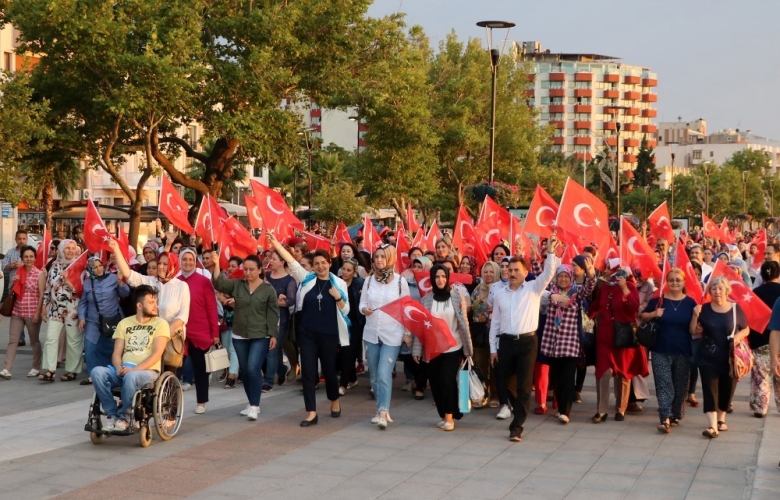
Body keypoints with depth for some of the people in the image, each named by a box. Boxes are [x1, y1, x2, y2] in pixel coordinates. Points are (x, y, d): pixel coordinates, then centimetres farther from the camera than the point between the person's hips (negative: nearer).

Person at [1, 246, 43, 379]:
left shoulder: (39, 274, -8)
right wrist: (13, 282, -3)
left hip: (32, 313, -4)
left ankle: (36, 368, 22)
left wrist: (37, 313, -13)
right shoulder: (18, 272, 7)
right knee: (12, 340, -2)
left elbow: (42, 295, -9)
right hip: (17, 312, 4)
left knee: (34, 341, 9)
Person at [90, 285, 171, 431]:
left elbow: (157, 354, -8)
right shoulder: (124, 323, 15)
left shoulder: (160, 324, 3)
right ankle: (113, 415, -18)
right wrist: (119, 368, -14)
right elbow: (116, 353, 9)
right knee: (97, 372, -24)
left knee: (131, 377, -38)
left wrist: (134, 369, -19)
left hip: (147, 372, -4)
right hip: (123, 371, 4)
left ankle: (124, 416, -16)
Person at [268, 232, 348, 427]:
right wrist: (276, 243, -15)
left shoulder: (339, 283, -1)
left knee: (329, 370, 12)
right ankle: (311, 413, 3)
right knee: (308, 372, -2)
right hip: (307, 333, 1)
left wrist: (338, 297, -17)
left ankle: (335, 401, 39)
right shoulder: (306, 279, 1)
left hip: (329, 334, -1)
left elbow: (345, 310, 1)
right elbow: (291, 261, -7)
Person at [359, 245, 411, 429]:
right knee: (374, 376, 9)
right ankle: (381, 410, 21)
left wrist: (407, 333, -3)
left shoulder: (400, 281, -3)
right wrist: (364, 309, -17)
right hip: (371, 333, 4)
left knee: (384, 374, -14)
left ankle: (383, 413, -15)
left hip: (392, 335, -4)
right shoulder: (368, 280, 4)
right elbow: (362, 303, 7)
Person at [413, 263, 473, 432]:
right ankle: (444, 415, 19)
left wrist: (468, 348, -1)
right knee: (436, 382, 5)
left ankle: (449, 416, -2)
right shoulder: (426, 299, 1)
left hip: (453, 347, -2)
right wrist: (417, 349, -2)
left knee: (447, 380, -12)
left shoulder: (456, 297, -2)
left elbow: (463, 323, 0)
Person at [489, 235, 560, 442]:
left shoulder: (533, 289, 3)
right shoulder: (499, 294, 10)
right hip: (506, 341, 3)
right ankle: (520, 412, 31)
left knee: (524, 385, -3)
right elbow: (495, 322, 12)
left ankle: (516, 426, 1)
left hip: (527, 341, -3)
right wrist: (493, 348, 8)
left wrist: (550, 252, -26)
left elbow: (548, 273, -13)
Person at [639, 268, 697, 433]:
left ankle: (675, 415, 27)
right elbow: (642, 316, 8)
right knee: (663, 385, -8)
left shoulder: (690, 302, 2)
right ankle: (665, 419, -14)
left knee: (680, 385, 11)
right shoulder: (658, 300, 1)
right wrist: (654, 314, -12)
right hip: (661, 351, -1)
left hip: (683, 352, 1)